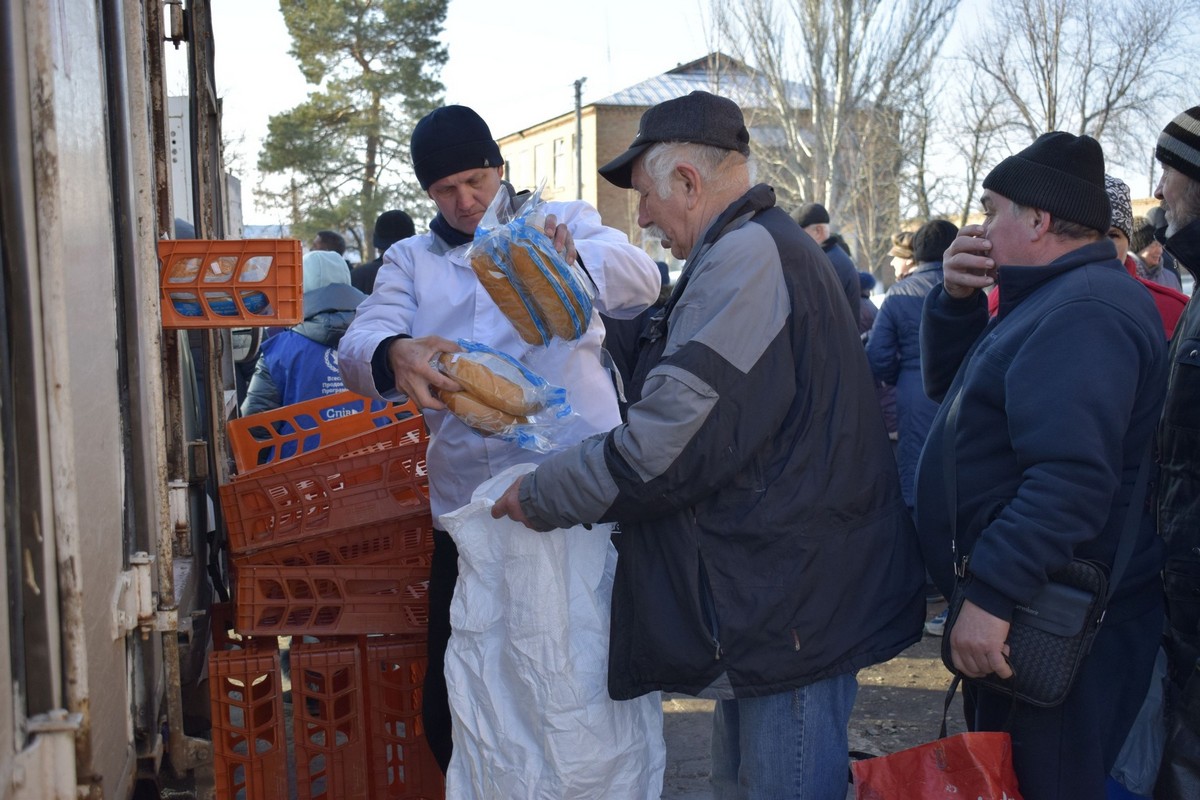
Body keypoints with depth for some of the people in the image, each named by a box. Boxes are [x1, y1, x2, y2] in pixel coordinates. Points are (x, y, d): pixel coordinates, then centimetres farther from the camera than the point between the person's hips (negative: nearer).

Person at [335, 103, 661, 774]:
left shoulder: (564, 222, 8)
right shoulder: (410, 261, 14)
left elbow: (641, 280, -10)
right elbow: (357, 347, -1)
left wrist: (572, 258, -34)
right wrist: (394, 354, -27)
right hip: (467, 511, 3)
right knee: (450, 706, 7)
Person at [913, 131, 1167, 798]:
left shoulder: (1083, 312, -21)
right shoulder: (1053, 299, 14)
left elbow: (1070, 479, -31)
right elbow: (948, 385, 21)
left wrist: (991, 594, -31)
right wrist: (957, 299, 5)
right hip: (1019, 608, 11)